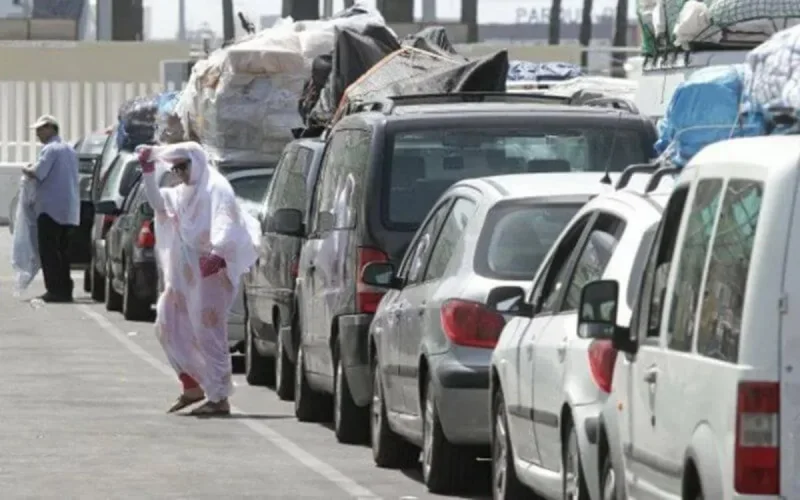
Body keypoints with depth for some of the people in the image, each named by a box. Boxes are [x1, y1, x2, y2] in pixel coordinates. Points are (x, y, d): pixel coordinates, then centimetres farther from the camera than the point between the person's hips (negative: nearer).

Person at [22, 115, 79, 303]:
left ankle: (55, 290, -11)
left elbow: (38, 173, -19)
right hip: (69, 209, 9)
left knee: (48, 250, -6)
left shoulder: (50, 149, -12)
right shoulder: (70, 150, 17)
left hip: (51, 208, -9)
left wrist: (26, 170, 2)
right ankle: (65, 290, 11)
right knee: (62, 250, 12)